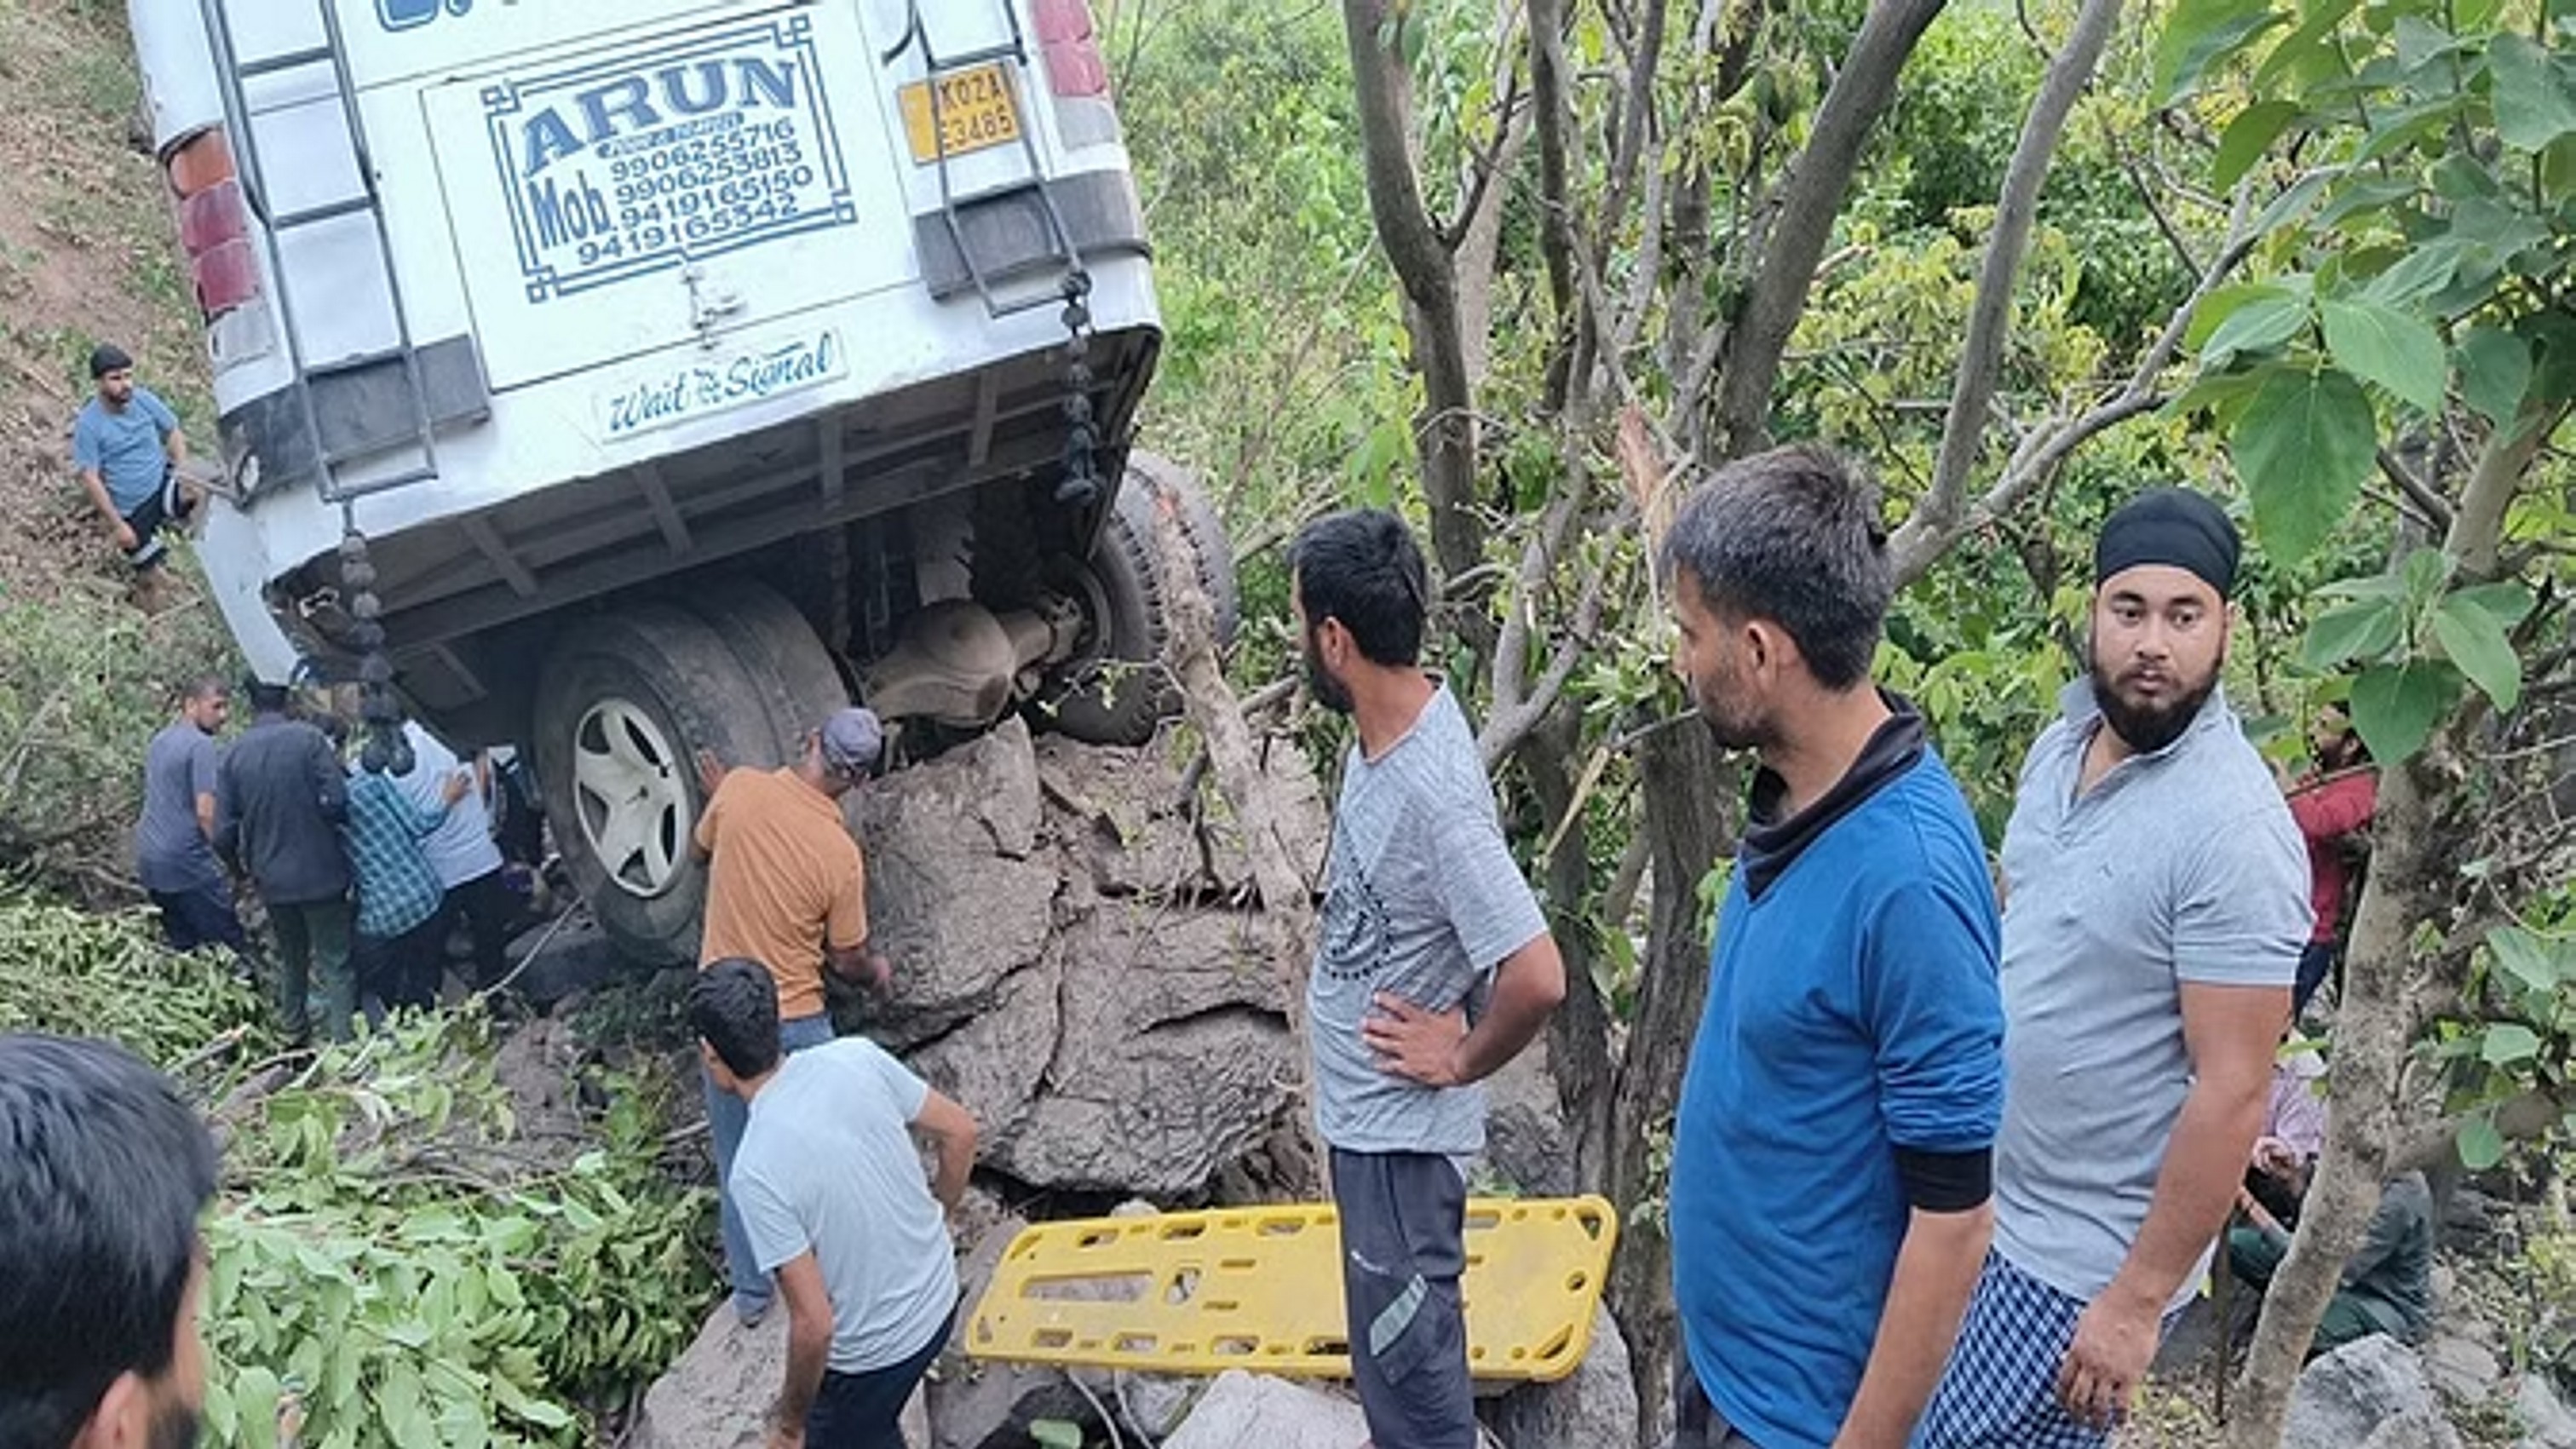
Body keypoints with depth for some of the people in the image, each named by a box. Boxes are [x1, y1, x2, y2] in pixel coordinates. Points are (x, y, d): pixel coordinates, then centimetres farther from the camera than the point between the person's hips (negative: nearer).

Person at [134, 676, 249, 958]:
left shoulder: (160, 740, 14)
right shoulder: (202, 746, -14)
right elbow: (205, 812, -20)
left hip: (149, 859, 9)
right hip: (187, 861, -9)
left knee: (180, 946, 12)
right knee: (229, 947, -6)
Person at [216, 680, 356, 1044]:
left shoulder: (234, 755, 0)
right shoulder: (308, 739, -12)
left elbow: (223, 833, 0)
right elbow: (336, 802, -19)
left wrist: (241, 866, 19)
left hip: (272, 879, 4)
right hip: (319, 874, -4)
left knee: (291, 960, 22)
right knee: (335, 963, 1)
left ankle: (295, 1036, 32)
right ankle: (340, 1041, -5)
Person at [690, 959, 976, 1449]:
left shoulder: (757, 1172, -31)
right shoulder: (856, 1057, -15)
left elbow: (814, 1324, -28)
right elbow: (960, 1132, -2)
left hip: (872, 1351, -6)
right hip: (938, 1298, 6)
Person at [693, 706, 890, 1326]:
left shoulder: (740, 789, -14)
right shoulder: (840, 855, -21)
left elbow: (702, 849, 9)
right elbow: (847, 961, -7)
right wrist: (876, 971, 15)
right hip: (795, 1023, -4)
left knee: (738, 1162, 18)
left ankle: (751, 1291, 31)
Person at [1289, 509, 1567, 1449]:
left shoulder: (1434, 792, -31)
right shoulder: (1387, 727, -3)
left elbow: (1537, 977, -34)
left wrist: (1462, 1061, -18)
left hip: (1398, 1128, -9)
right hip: (1363, 1107, 9)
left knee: (1406, 1349, 7)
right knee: (1400, 1330, 28)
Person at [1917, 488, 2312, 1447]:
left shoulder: (2232, 827, -24)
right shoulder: (2063, 744, 1)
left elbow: (2232, 1089, -22)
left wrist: (2139, 1299, -19)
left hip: (2079, 1255, -7)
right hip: (1986, 1198, 7)